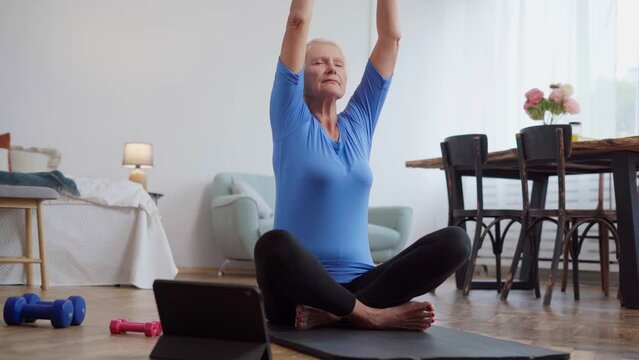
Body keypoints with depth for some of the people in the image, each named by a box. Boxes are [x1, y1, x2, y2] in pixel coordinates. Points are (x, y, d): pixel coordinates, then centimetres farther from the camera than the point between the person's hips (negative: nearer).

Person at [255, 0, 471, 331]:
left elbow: (390, 36, 12)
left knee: (455, 241, -18)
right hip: (300, 290, -4)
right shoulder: (292, 122, 3)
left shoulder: (359, 122, 15)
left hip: (359, 283, 4)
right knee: (274, 245, -39)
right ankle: (372, 314, -21)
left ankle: (335, 312, -24)